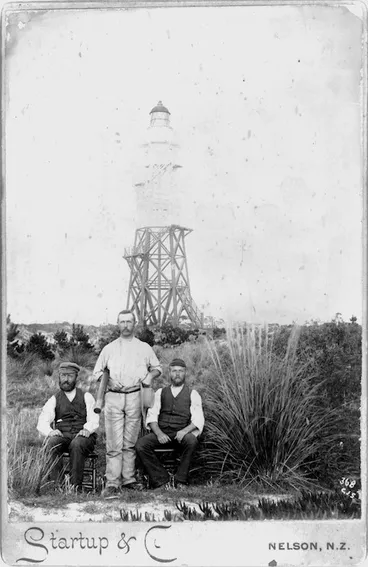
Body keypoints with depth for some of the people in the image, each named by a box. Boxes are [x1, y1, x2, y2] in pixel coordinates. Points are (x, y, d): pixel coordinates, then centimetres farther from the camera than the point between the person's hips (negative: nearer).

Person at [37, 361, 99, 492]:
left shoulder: (86, 397, 13)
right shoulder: (54, 400, 15)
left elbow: (93, 420, 0)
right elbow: (42, 423, 2)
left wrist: (87, 430, -23)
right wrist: (50, 432, -21)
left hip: (83, 437, -1)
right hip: (61, 436, 2)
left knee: (77, 445, -35)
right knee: (52, 443, -32)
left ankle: (76, 486, -32)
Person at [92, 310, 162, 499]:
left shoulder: (144, 348, 12)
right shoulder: (109, 348, 13)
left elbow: (157, 367, 21)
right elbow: (97, 371, 17)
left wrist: (150, 375, 0)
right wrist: (108, 381, -1)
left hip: (135, 397, 1)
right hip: (113, 397, -1)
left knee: (130, 442, 5)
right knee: (114, 443, -7)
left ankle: (128, 478, 13)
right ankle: (112, 483, -8)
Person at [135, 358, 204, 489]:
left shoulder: (192, 394, 12)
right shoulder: (160, 392, 18)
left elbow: (198, 419, 0)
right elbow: (152, 416, 8)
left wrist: (185, 431, -20)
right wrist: (158, 433, -11)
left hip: (182, 435, -2)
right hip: (161, 433, 2)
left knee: (191, 440, -35)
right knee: (141, 445, -25)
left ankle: (180, 480, -19)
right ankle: (161, 478, -13)